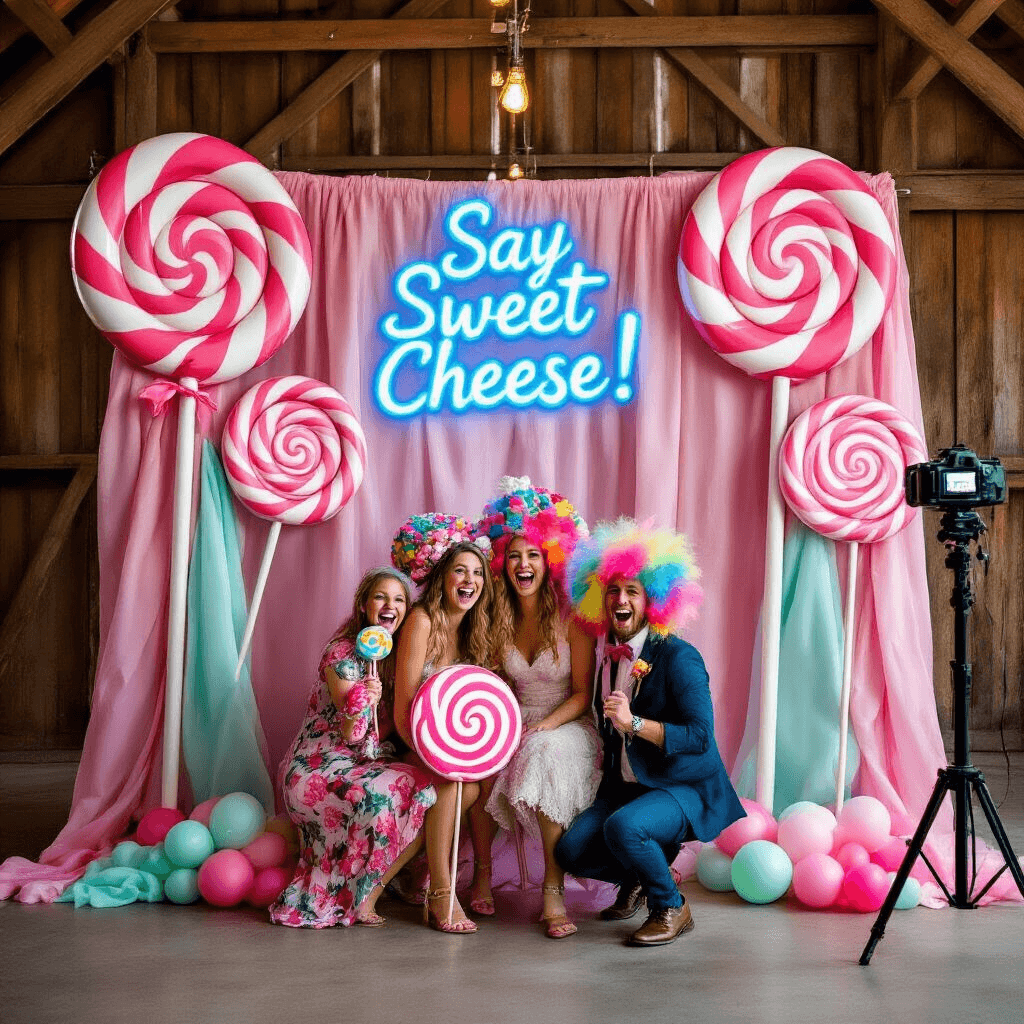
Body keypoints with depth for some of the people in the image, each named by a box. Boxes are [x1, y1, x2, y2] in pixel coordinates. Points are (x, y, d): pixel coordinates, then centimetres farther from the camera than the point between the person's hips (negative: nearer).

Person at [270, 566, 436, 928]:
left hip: (367, 763, 8)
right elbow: (350, 736, -16)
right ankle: (362, 898, -15)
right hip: (318, 769, -7)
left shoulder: (396, 654, 10)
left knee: (432, 789, -14)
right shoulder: (342, 653, -12)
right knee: (382, 795, -32)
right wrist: (360, 705, -36)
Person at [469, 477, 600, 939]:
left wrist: (543, 727, -22)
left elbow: (582, 693, -7)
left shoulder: (571, 616, -6)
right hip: (518, 726, 3)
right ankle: (483, 872, -14)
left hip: (568, 726, -3)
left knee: (548, 755, -38)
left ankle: (553, 888, -34)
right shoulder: (499, 620, 7)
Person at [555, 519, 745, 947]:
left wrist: (635, 723, -30)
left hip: (682, 788, -7)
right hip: (623, 786, 7)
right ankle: (637, 877, 17)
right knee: (571, 850, -13)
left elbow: (700, 736, -23)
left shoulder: (677, 657, -14)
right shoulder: (603, 655, 7)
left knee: (623, 827, -34)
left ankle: (671, 908, -7)